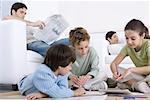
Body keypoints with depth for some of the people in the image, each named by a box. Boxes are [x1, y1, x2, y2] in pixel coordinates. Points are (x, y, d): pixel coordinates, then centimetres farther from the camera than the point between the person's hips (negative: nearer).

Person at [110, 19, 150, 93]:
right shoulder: (128, 47, -7)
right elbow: (114, 63, -5)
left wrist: (131, 69, -36)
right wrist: (115, 72, -27)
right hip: (140, 75, 6)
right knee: (117, 70, -15)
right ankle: (137, 85, -26)